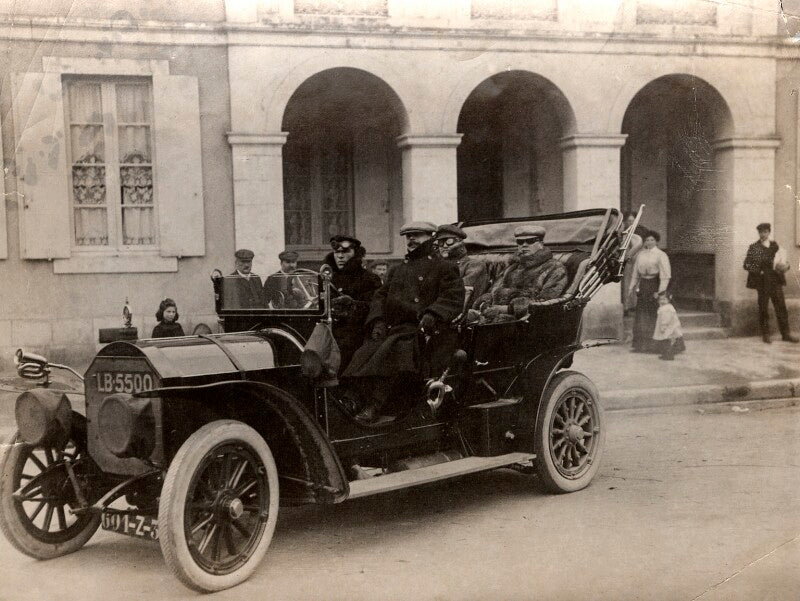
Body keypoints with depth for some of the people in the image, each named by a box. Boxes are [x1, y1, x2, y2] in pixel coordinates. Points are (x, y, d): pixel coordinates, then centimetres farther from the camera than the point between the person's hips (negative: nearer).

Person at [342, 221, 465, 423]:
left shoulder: (444, 268, 9)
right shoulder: (397, 271, 28)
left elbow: (454, 298, -4)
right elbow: (380, 296, 23)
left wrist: (432, 315, -22)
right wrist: (378, 321, 2)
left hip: (423, 331, -6)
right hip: (393, 329, 6)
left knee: (395, 348, -35)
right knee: (365, 353, -23)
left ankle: (376, 405, -39)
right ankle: (368, 404, -30)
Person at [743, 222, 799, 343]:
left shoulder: (775, 245, 12)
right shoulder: (754, 247, 2)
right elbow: (747, 264, -2)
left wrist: (784, 266, -4)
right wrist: (759, 271, -13)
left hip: (776, 280, 3)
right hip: (762, 282, -3)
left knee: (781, 306, 1)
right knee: (763, 308, 1)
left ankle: (785, 333, 5)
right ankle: (765, 334, 9)